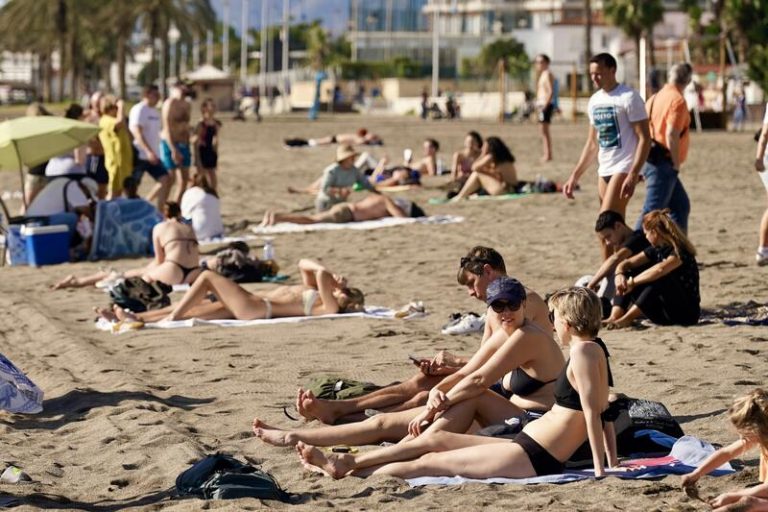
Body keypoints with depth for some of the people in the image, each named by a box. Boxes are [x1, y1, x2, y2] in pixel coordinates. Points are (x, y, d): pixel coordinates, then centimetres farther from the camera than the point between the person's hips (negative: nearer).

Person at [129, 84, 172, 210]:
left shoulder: (155, 112, 15)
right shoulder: (139, 110, -11)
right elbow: (137, 132, -20)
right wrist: (149, 151, -30)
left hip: (153, 156, 8)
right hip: (139, 155, -8)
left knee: (166, 180, -3)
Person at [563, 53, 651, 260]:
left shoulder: (629, 98, -10)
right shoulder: (595, 101, 13)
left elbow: (644, 139, -13)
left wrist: (633, 175, -22)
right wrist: (575, 176, 15)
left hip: (624, 168, -8)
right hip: (604, 170, 8)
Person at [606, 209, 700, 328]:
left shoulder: (679, 251, -17)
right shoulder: (656, 250, 8)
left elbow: (660, 269, -37)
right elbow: (625, 264, 5)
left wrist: (632, 282, -31)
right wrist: (619, 274, -18)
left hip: (687, 313, -8)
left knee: (660, 279, -34)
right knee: (626, 276, -2)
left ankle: (627, 319, -38)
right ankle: (614, 317, -24)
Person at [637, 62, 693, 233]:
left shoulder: (655, 97, 15)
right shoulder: (677, 100, -12)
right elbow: (671, 134, -22)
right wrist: (676, 163, -14)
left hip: (652, 160, 9)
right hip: (663, 163, -9)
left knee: (681, 205, 16)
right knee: (652, 210, -11)